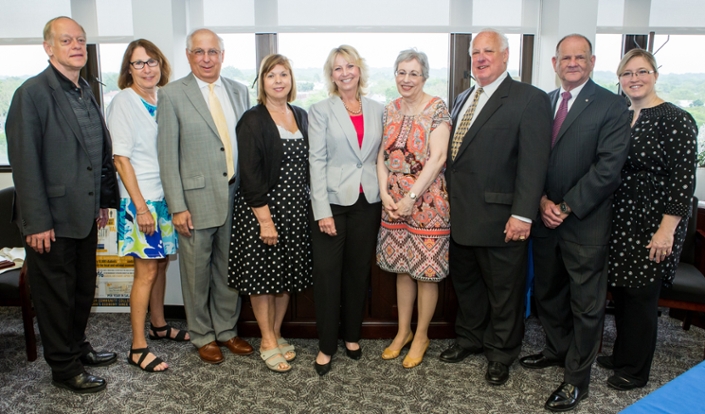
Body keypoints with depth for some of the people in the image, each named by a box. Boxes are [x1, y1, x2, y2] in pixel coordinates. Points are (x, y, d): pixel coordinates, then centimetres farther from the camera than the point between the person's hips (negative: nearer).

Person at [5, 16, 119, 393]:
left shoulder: (86, 92, 11)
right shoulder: (33, 93, -11)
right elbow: (25, 162, -15)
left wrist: (103, 201, 10)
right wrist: (37, 222, -17)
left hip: (85, 215, 7)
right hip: (52, 219, -7)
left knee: (83, 290, 19)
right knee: (56, 294, 9)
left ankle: (77, 347, 38)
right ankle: (64, 368, 24)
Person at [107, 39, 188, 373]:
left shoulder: (162, 100, 9)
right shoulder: (123, 102, -10)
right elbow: (121, 158, -13)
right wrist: (141, 206, -17)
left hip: (165, 196, 6)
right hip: (140, 199, -6)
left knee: (160, 263, 15)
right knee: (147, 271, -3)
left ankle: (159, 325, 32)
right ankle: (138, 347, 9)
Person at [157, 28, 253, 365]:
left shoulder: (239, 92, 9)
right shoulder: (172, 95, -4)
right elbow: (167, 155, -6)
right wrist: (177, 206, -11)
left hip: (236, 197, 4)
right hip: (197, 199, -4)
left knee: (229, 270, 14)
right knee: (197, 273, 9)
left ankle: (227, 330, 32)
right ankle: (203, 336, 28)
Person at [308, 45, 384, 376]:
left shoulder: (377, 110, 9)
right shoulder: (321, 110, -1)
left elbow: (382, 156, 11)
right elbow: (317, 161, -7)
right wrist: (322, 210, -13)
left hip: (367, 202, 3)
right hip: (332, 202, -3)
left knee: (359, 272, 12)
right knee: (327, 274, 1)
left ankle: (352, 336, 29)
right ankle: (326, 346, 15)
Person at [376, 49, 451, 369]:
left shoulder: (436, 108, -8)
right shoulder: (390, 110, 9)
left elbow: (438, 157, -15)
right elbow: (382, 155, 8)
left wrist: (411, 197, -17)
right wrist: (385, 193, -6)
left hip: (426, 199, -5)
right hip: (393, 201, 5)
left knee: (426, 271, 5)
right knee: (402, 268, 14)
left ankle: (421, 336, 22)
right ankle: (403, 331, 30)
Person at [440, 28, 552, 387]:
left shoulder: (530, 100, -8)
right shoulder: (462, 100, 15)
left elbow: (533, 162, -15)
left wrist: (523, 214, -20)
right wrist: (449, 200, 9)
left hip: (499, 219, -6)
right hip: (460, 216, 7)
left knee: (503, 291, 10)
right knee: (464, 283, 20)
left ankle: (501, 354, 30)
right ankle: (470, 338, 41)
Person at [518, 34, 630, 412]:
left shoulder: (611, 106, -7)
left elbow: (608, 166, -15)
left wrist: (567, 207, -15)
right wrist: (542, 200, -8)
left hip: (585, 223, -5)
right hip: (544, 219, 5)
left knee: (586, 303, 7)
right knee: (547, 292, 18)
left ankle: (576, 378, 21)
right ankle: (557, 349, 40)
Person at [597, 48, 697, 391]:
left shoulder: (676, 121, -11)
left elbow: (683, 180, -15)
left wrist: (666, 231, -18)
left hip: (652, 226, -6)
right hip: (620, 222, 6)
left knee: (640, 296, 4)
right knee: (620, 292, 15)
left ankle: (635, 370, 21)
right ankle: (621, 355, 33)